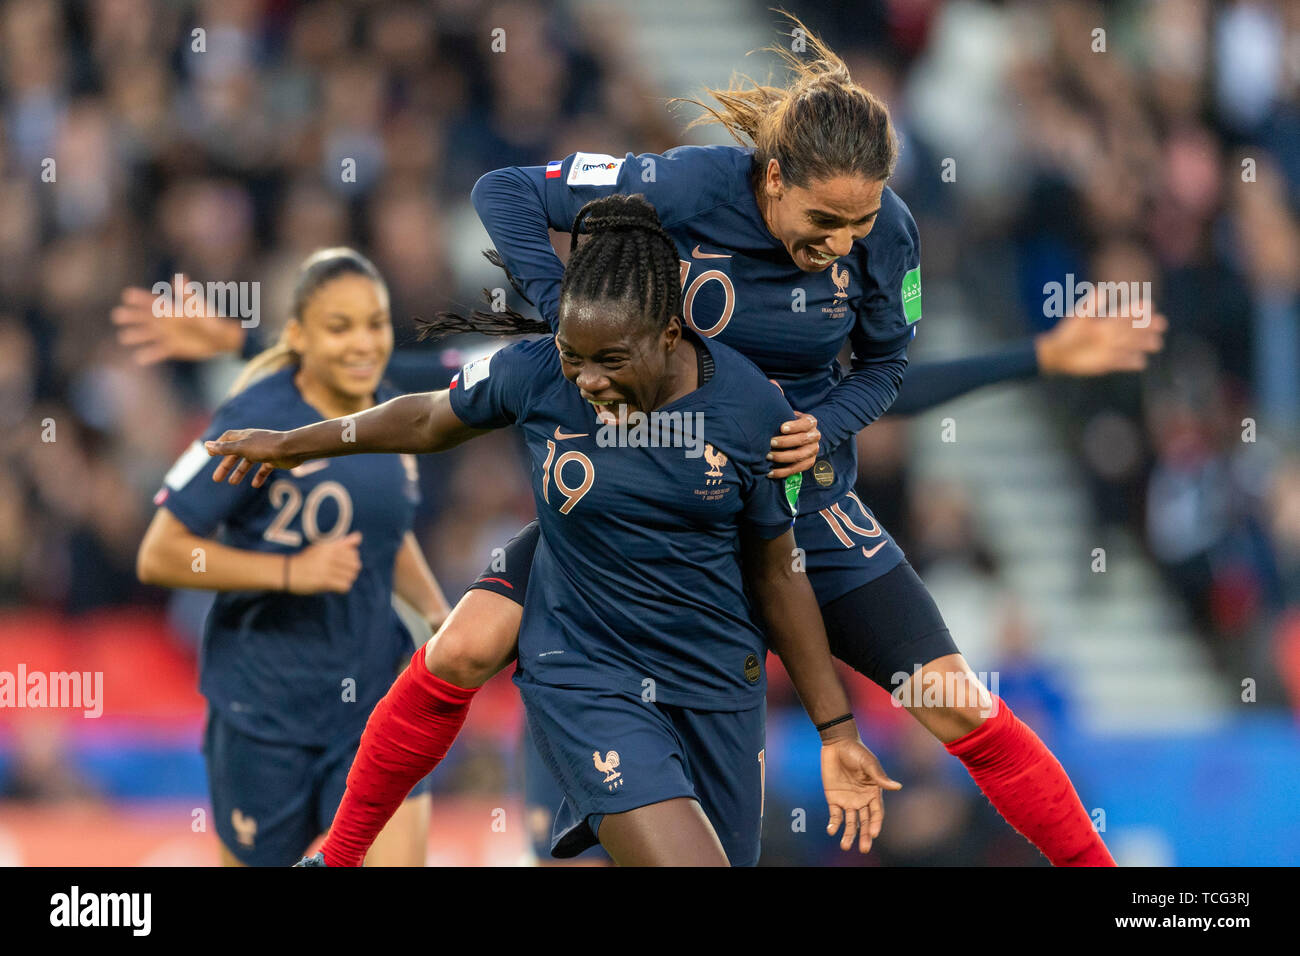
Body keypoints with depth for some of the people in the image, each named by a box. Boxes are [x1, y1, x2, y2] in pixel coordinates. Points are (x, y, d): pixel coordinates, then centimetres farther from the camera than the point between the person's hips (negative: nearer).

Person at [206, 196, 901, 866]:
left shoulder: (753, 410, -10)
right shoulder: (535, 374, -11)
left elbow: (778, 573, 2)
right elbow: (432, 420, 11)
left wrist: (836, 731, 4)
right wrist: (293, 444, 24)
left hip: (718, 689, 3)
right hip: (582, 675, -3)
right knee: (687, 866, -22)